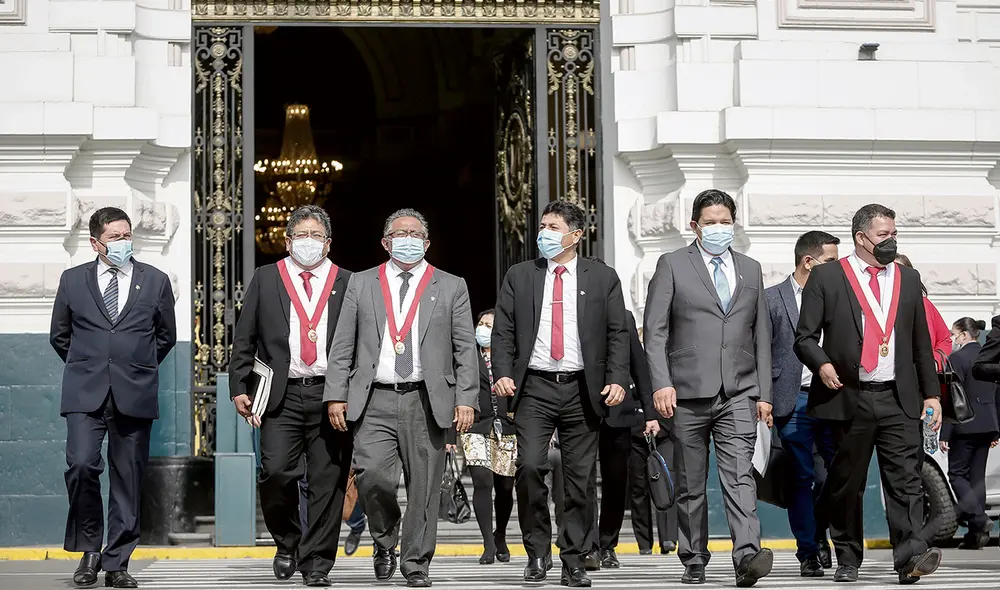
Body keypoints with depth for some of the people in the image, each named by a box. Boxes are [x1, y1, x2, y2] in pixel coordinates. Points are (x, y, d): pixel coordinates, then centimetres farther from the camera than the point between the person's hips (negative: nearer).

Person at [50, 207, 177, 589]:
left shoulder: (155, 282, 8)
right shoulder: (73, 280, 7)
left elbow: (166, 336, 17)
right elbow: (59, 336, 17)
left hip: (134, 396, 1)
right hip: (85, 395, -1)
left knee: (128, 480, 2)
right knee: (81, 465, -17)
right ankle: (89, 549, 2)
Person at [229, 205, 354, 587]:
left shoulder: (346, 283, 10)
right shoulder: (266, 279, 11)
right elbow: (244, 339, 10)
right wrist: (239, 387, 2)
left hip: (331, 394, 0)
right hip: (282, 395, 0)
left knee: (327, 481, 0)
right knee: (276, 471, -11)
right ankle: (287, 543, 15)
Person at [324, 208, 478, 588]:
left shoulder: (451, 287, 11)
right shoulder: (361, 284, 13)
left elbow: (466, 349, 6)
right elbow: (342, 346, 10)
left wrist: (466, 399, -3)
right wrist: (336, 396, 1)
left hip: (427, 402, 0)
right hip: (374, 401, 0)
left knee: (424, 487, -1)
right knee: (372, 475, -13)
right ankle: (384, 543, 13)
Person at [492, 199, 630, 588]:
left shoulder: (603, 278, 7)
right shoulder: (519, 277, 10)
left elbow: (617, 335, 6)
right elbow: (503, 331, 7)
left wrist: (617, 380, -7)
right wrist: (503, 373, -7)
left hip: (582, 389, 0)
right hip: (534, 387, 0)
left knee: (579, 479, 2)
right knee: (529, 466, -14)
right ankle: (538, 551, 3)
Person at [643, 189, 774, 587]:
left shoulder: (751, 269, 15)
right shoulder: (673, 266, 4)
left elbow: (761, 336, 16)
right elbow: (655, 331, -2)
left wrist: (764, 393, 10)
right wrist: (662, 383, -13)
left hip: (739, 394, 1)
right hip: (689, 393, -1)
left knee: (739, 477, -13)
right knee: (691, 484, 6)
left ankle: (747, 557, -23)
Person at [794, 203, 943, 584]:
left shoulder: (908, 279, 15)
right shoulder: (827, 277, 3)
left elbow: (921, 342, 18)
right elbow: (805, 337, 2)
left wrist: (931, 392, 12)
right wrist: (821, 364, -18)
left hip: (899, 399, 2)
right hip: (849, 398, -2)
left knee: (905, 478, -9)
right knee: (845, 483, 5)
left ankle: (911, 556, -16)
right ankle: (847, 561, 16)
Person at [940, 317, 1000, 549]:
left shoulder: (957, 358, -11)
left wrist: (945, 434, -12)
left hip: (965, 426, -7)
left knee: (957, 474, 1)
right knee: (977, 476, 10)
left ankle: (979, 518, -17)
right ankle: (976, 532, 9)